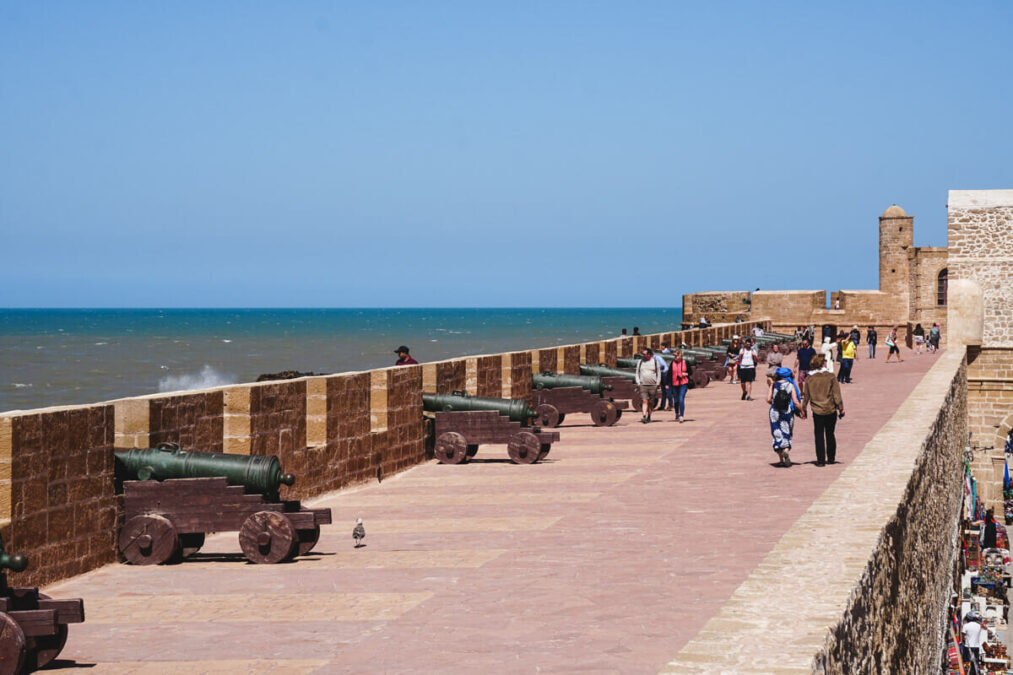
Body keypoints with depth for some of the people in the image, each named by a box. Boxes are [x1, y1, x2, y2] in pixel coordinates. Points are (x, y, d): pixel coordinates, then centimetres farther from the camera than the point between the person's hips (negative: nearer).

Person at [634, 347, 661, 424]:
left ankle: (649, 417, 16)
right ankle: (644, 416, -23)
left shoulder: (655, 362, 6)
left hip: (653, 386, 0)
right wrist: (638, 383, 3)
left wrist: (657, 383, 2)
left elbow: (659, 373, 9)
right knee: (644, 401, -13)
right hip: (643, 385, 0)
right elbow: (637, 373, 14)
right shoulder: (640, 362, 10)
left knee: (650, 403, 5)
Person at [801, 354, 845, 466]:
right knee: (830, 434, 14)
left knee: (819, 436, 5)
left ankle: (821, 460, 1)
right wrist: (841, 408, 1)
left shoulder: (809, 378, -1)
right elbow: (837, 394, -6)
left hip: (817, 411, 0)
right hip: (831, 410, 0)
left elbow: (806, 395, 5)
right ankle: (831, 458, 21)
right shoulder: (830, 376, -7)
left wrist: (804, 409, 16)